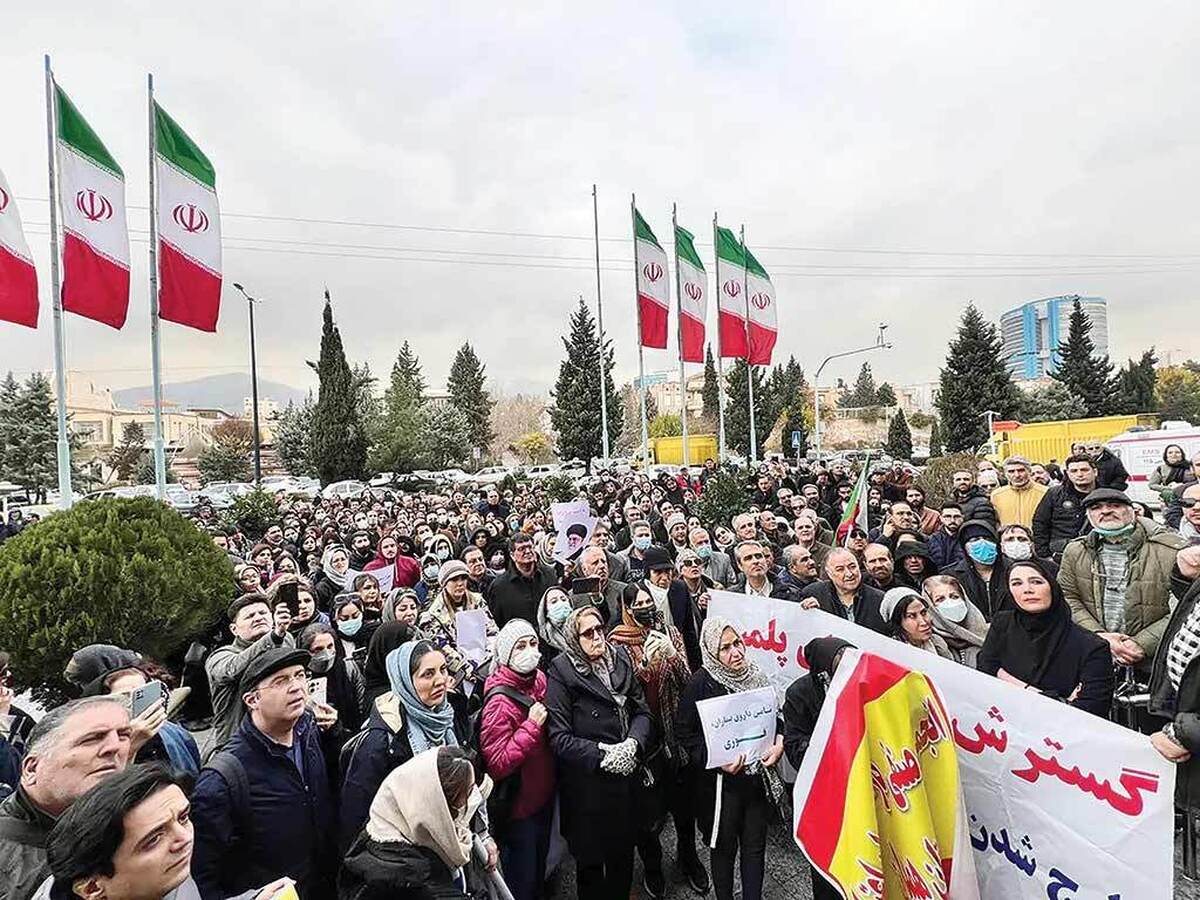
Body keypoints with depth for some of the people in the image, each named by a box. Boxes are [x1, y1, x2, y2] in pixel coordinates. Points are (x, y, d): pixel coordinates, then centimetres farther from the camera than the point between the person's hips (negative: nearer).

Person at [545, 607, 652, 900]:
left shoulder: (620, 659, 0)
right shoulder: (561, 672, -16)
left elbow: (642, 711, 3)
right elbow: (560, 738, -18)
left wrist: (634, 742, -15)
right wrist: (603, 755, -23)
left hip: (627, 776, 5)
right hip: (588, 785, -5)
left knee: (624, 856, 23)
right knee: (591, 863, 15)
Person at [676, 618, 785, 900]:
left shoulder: (755, 676, -1)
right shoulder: (701, 682, -15)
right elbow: (686, 734, -12)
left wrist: (778, 743, -6)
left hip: (759, 776, 4)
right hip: (722, 780, -4)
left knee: (755, 846, 16)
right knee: (724, 848, 14)